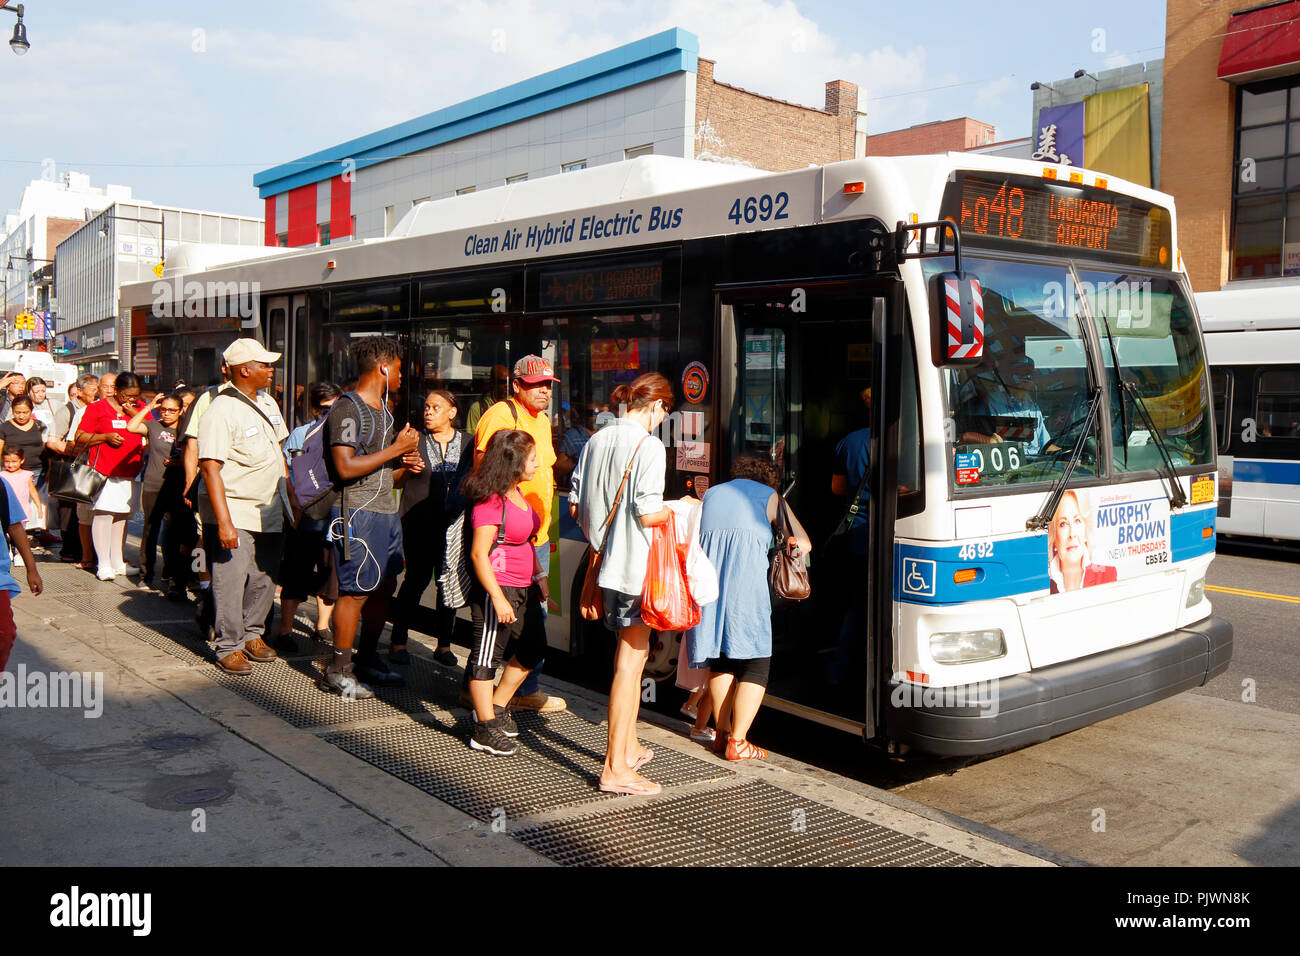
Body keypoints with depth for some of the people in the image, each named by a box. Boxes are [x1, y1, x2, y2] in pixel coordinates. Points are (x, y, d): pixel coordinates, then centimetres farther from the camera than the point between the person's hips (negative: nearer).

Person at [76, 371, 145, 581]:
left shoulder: (139, 408, 13)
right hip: (104, 470, -4)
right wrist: (105, 437, -14)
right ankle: (104, 565, -3)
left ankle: (117, 562, 19)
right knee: (103, 513, -7)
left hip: (129, 471, 4)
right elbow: (80, 437, 0)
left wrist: (133, 412, -6)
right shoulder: (97, 408, 1)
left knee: (121, 515, 11)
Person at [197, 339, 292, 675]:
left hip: (270, 513, 7)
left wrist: (289, 493, 18)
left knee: (264, 578, 13)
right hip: (235, 512, -7)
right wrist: (224, 522, -26)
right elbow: (210, 468, -21)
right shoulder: (221, 411, -16)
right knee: (230, 580, -1)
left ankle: (252, 634, 30)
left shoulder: (268, 403, 11)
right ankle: (229, 647, 11)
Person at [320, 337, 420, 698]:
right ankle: (337, 671, 3)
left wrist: (406, 465, 4)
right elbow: (346, 467, -20)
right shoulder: (347, 409, -9)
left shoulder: (384, 410, 20)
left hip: (386, 511, 9)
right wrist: (397, 448, -15)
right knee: (356, 591, -7)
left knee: (384, 588, 12)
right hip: (357, 512, -9)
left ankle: (368, 659, 24)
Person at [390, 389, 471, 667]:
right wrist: (409, 469, -14)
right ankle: (397, 641, 11)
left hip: (455, 522, 2)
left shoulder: (468, 442, 8)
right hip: (420, 523, -1)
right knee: (417, 579, -4)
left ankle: (444, 644, 15)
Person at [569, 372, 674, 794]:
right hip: (636, 566, -8)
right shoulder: (649, 446, -14)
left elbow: (575, 506, 10)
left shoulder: (597, 440, 7)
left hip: (607, 563, 8)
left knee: (630, 654, 20)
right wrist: (676, 509, -1)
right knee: (630, 660, -3)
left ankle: (628, 747, 32)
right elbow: (647, 513, -20)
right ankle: (615, 769, 1)